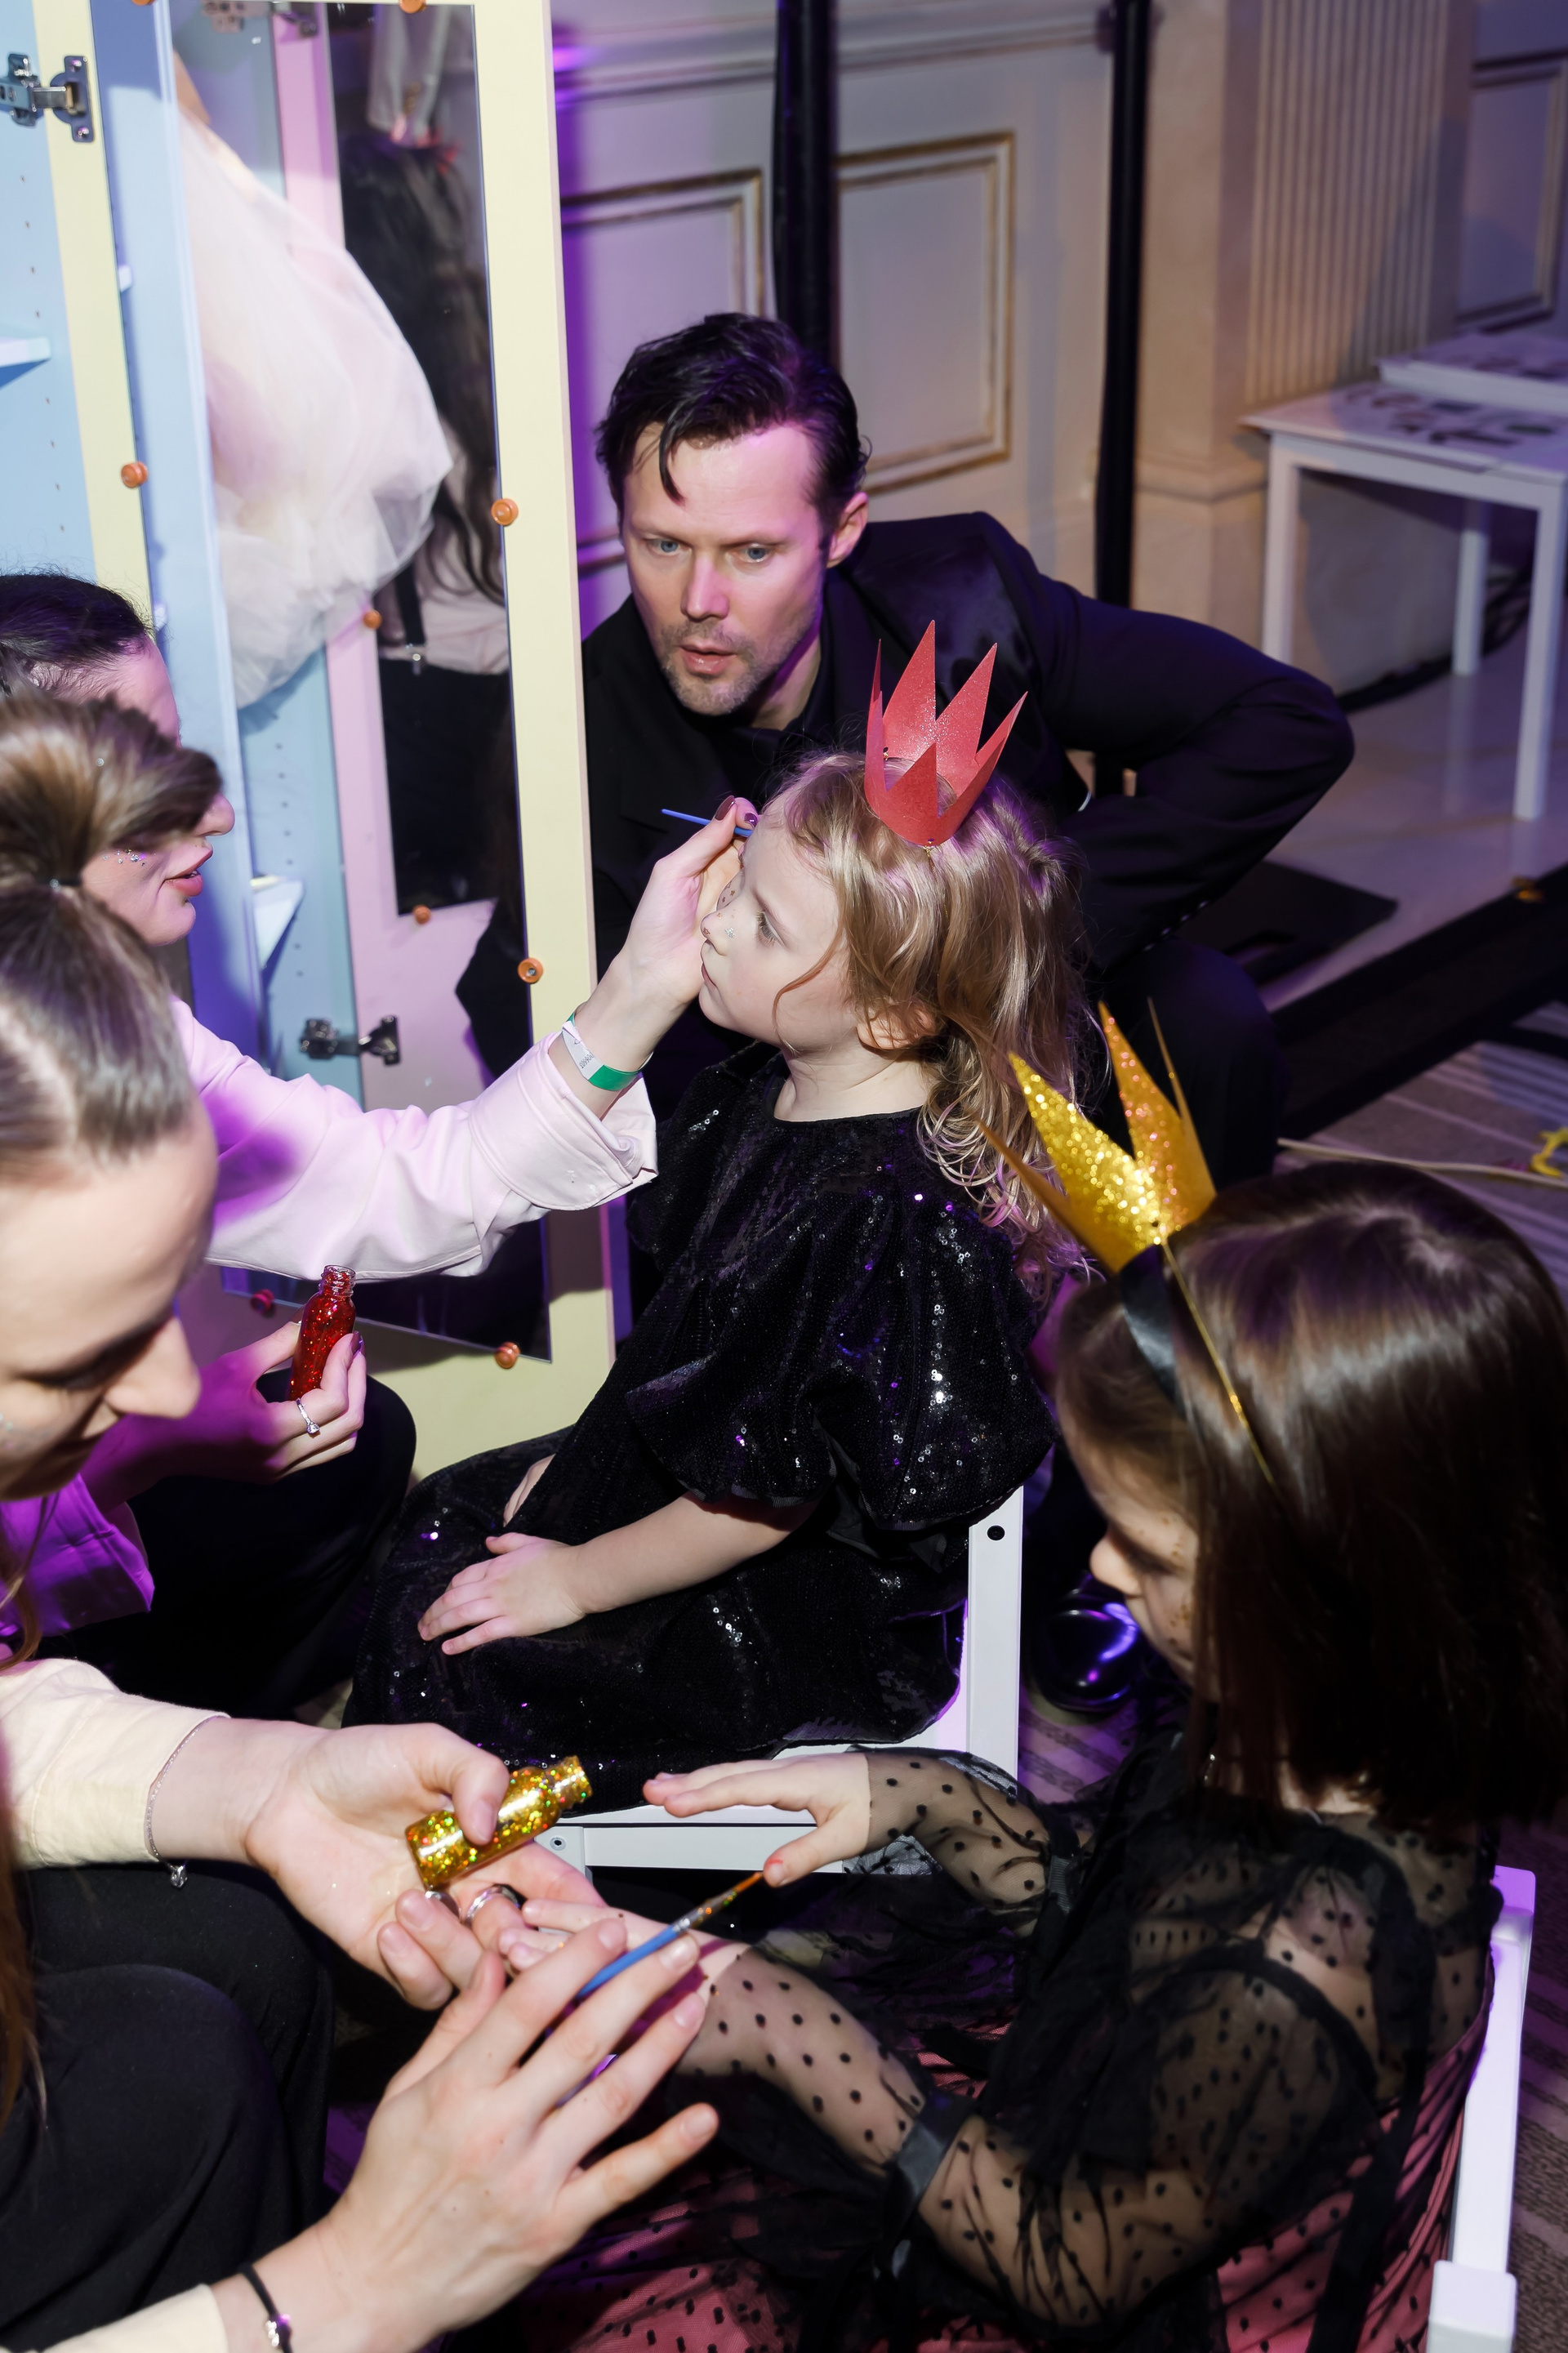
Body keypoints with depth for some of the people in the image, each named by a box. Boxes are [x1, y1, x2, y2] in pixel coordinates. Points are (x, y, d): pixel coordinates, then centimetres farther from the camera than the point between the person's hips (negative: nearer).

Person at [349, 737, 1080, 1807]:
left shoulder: (893, 1222, -34)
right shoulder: (759, 1095, -5)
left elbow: (776, 1489, -25)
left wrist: (577, 1580, -13)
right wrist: (585, 1458, 13)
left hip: (799, 1614, -9)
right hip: (660, 1480, 9)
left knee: (439, 1656, -8)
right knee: (436, 1519, 14)